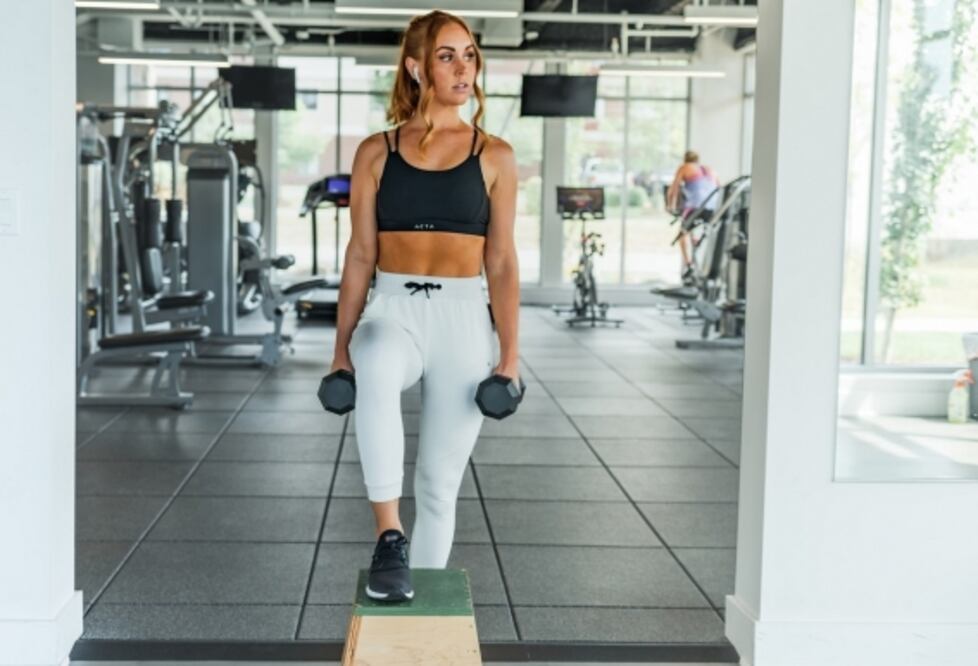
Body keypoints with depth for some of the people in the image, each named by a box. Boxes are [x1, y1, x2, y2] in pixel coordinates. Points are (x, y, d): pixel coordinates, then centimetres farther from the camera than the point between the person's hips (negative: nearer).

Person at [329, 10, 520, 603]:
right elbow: (361, 256, 6)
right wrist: (341, 348, 4)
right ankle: (389, 539, -31)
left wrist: (510, 354, -2)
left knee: (439, 486, 5)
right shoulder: (376, 152, 4)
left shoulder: (494, 156, 3)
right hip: (392, 309, 0)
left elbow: (502, 262, 3)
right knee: (374, 374, -38)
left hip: (462, 319, 1)